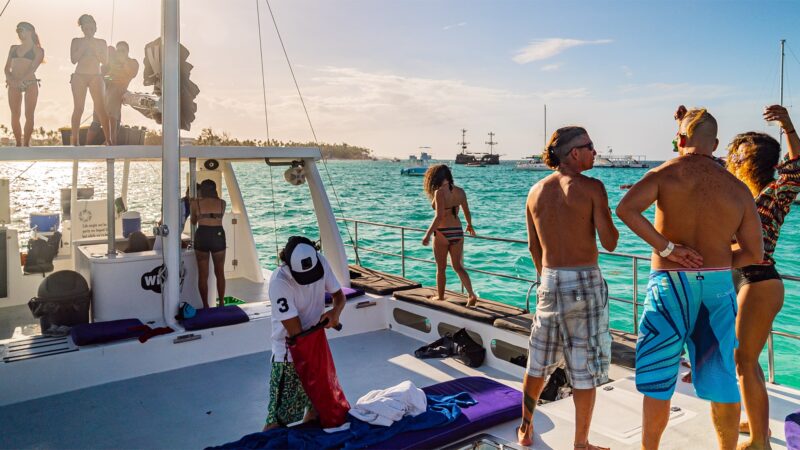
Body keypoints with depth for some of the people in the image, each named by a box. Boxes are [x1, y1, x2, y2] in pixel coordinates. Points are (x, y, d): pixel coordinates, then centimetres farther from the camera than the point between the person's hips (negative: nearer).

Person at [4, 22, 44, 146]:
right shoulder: (13, 48, 18)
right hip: (14, 85, 4)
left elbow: (33, 68, -6)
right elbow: (7, 67, 12)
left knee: (29, 115, -8)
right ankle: (18, 143, 1)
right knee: (15, 115, -3)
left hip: (30, 83, -4)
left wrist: (21, 80, -19)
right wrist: (9, 78, -9)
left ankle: (26, 143, -4)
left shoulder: (38, 50, 6)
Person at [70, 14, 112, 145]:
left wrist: (94, 48, -8)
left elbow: (105, 61, 1)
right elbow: (74, 59, -3)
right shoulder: (76, 41, 8)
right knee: (78, 108, -3)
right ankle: (75, 141, -1)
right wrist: (83, 46, -8)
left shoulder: (101, 43, 10)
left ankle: (108, 139, -8)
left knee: (101, 108, -7)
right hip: (79, 77, 0)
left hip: (96, 77, 0)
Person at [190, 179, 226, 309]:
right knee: (220, 273, 14)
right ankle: (221, 303, 18)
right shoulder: (222, 203, 3)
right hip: (218, 236, 1)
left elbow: (193, 222, 15)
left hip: (202, 236, -1)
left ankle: (205, 306, 10)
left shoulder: (196, 203, 0)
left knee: (203, 274, 7)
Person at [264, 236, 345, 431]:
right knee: (278, 417, -6)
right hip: (290, 353, -6)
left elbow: (339, 295, 0)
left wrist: (336, 311, -21)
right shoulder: (279, 282, -29)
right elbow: (295, 331, -24)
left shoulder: (321, 262, -12)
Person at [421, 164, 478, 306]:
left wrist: (428, 234, -17)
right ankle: (472, 295, 0)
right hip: (457, 231, 5)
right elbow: (467, 212, 16)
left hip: (442, 232, -5)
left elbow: (439, 216, -22)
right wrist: (470, 225, 34)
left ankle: (440, 298, 23)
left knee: (441, 268, 10)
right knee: (458, 266, 12)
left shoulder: (440, 192, -14)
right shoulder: (460, 191, 4)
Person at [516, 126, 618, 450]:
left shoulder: (536, 191, 6)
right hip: (585, 283, -5)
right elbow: (610, 243, -12)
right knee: (585, 371, 8)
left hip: (550, 282, 6)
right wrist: (608, 215, 7)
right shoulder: (591, 188, -11)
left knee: (539, 363, 20)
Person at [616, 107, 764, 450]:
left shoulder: (667, 173, -5)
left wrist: (667, 248, -15)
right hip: (719, 287, 3)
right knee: (721, 381, 15)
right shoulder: (738, 189, 3)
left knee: (657, 380, 9)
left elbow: (625, 208, -23)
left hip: (670, 285, -3)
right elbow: (754, 254, 4)